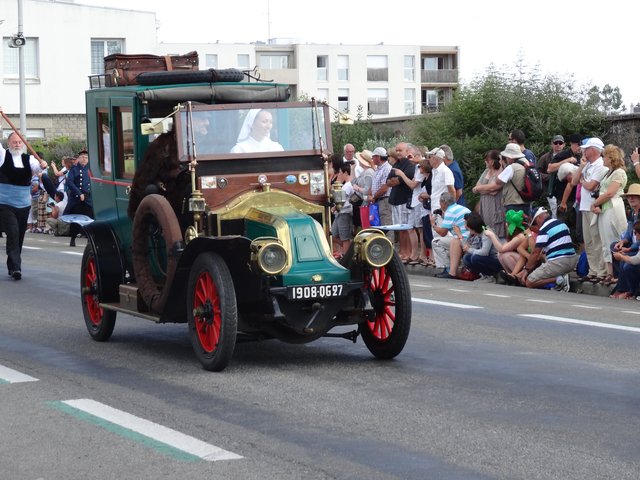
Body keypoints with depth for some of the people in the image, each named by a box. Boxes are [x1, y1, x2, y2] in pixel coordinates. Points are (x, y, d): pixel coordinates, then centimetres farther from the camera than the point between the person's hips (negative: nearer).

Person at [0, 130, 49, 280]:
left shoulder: (28, 159, 5)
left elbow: (36, 167, -11)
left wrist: (43, 166, -35)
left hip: (24, 204, 4)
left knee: (19, 237, 10)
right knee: (13, 234, -15)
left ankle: (12, 266, 24)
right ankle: (15, 267, -18)